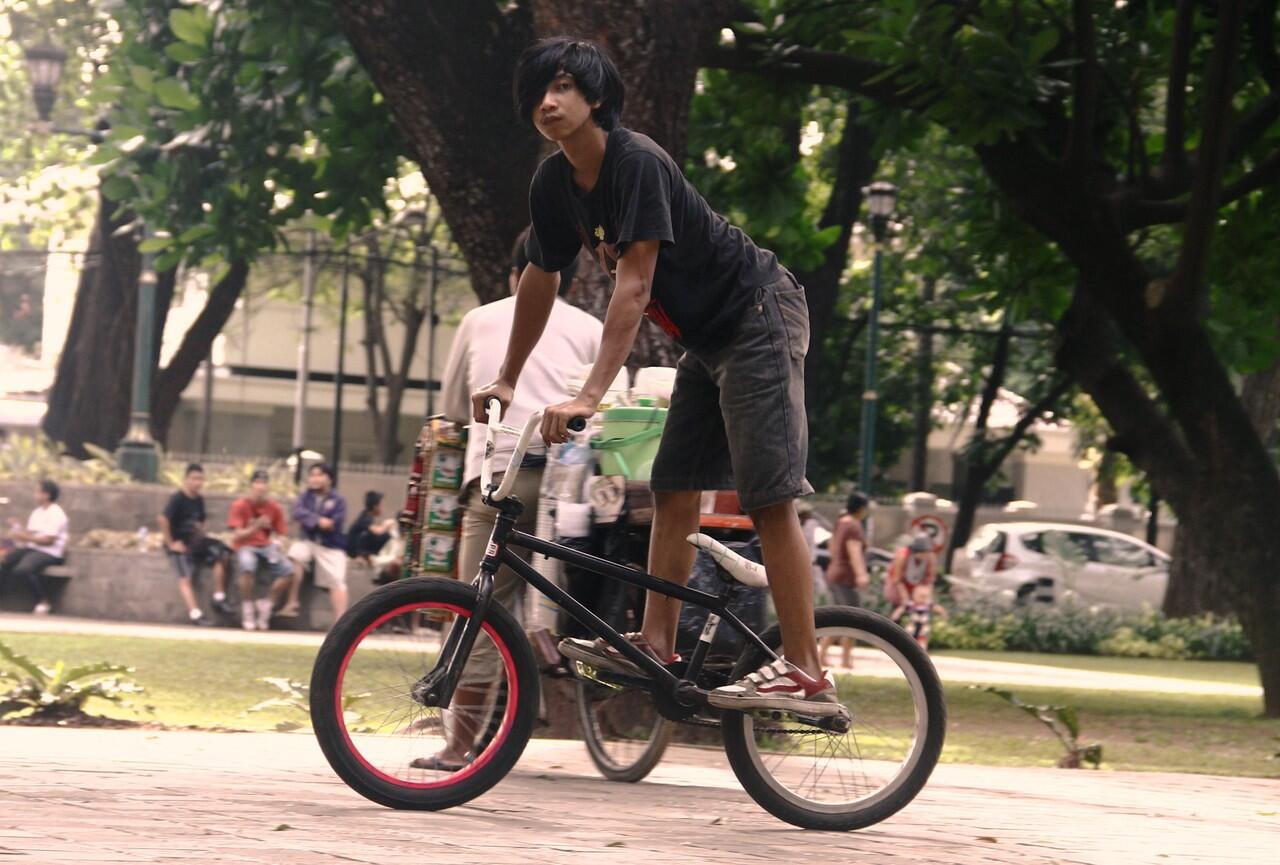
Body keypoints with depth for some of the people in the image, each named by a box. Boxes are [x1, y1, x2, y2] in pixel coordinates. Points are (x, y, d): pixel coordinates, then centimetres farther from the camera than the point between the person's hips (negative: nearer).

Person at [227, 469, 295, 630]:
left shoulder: (274, 508, 3)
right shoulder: (240, 506, -7)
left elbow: (279, 535, 8)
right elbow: (237, 536, -12)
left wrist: (277, 545, -15)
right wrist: (256, 527, -28)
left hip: (267, 547, 4)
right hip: (245, 547, -4)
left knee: (288, 571, -23)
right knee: (248, 566, -39)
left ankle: (265, 605, -4)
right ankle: (248, 610, -22)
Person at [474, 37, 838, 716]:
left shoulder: (636, 163, -25)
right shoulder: (554, 184, 1)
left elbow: (634, 285, -30)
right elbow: (538, 281, 14)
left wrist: (589, 395, -35)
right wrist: (506, 380, 17)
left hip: (759, 320, -9)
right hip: (707, 340, 9)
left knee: (768, 496, -14)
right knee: (673, 489, 7)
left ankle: (804, 674, -17)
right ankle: (656, 645, 11)